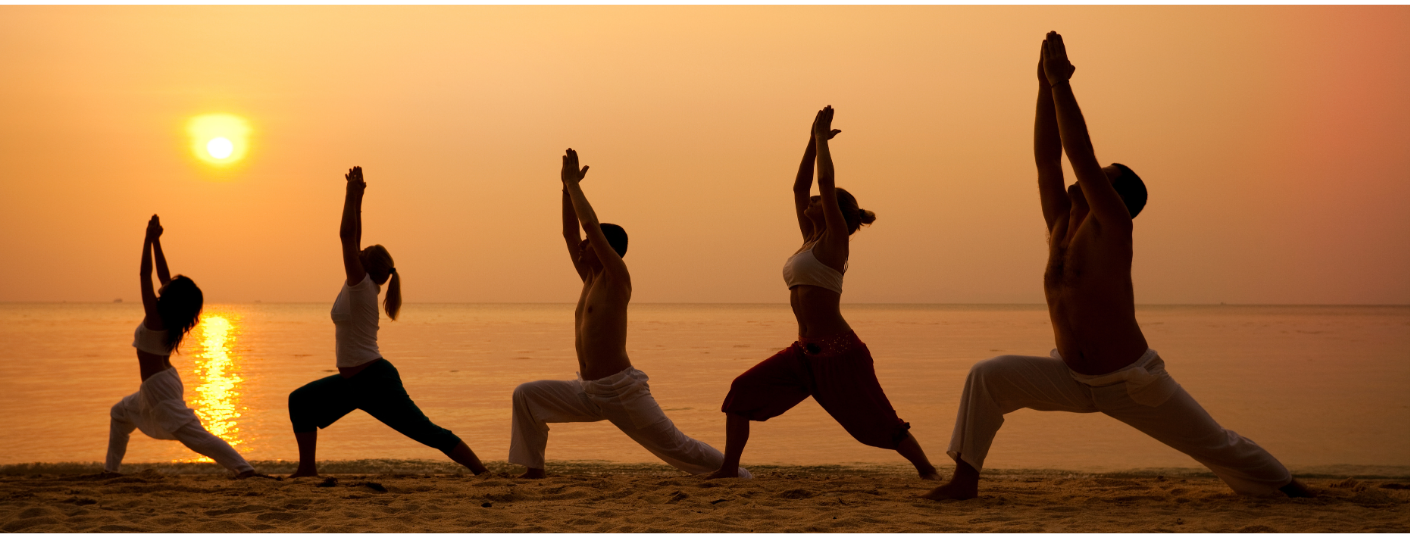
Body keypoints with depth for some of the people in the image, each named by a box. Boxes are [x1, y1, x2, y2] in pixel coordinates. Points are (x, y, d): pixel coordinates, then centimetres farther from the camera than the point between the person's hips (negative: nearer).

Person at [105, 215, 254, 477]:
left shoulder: (155, 317, -19)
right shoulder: (170, 318, 3)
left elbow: (145, 274, -18)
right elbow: (163, 275, 9)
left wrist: (150, 239, -14)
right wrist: (156, 241, 8)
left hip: (159, 386, -10)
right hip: (160, 382, 10)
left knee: (194, 434, -14)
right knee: (121, 412, 29)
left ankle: (242, 467, -21)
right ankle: (111, 467, 33)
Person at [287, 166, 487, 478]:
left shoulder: (362, 286, -15)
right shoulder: (359, 287, 8)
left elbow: (347, 236, -20)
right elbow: (352, 239, 12)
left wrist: (352, 195, -15)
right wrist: (356, 197, 11)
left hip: (375, 381, -10)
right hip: (352, 381, 10)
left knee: (428, 433, -10)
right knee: (300, 401, 10)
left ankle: (483, 473, -10)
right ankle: (307, 468, 13)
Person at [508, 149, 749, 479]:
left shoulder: (617, 279, -10)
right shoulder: (591, 278, 12)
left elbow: (590, 224, -18)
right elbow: (569, 232, 15)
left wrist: (573, 184, -8)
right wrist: (567, 186, 10)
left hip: (623, 392, -8)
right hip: (588, 392, 8)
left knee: (676, 447, -2)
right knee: (526, 396, -3)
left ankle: (738, 474, 14)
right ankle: (534, 470, 1)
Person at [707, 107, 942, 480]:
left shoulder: (835, 240, -6)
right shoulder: (811, 240, 15)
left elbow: (824, 181, -12)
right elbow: (799, 185, 19)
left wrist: (822, 138, -1)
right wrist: (814, 139, 18)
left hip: (839, 353, -8)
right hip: (805, 352, 8)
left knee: (877, 422, -1)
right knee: (742, 392, -1)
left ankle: (926, 468, 17)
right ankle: (728, 470, 2)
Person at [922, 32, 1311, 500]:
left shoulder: (1112, 228, -15)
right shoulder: (1061, 227, 1)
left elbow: (1081, 153, -24)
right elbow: (1046, 159, -4)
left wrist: (1061, 82, -23)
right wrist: (1045, 85, -8)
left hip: (1133, 384, -5)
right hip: (1071, 379, 5)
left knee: (1217, 445, 7)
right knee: (987, 377, -13)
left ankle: (1285, 486, 33)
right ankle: (965, 478, -9)